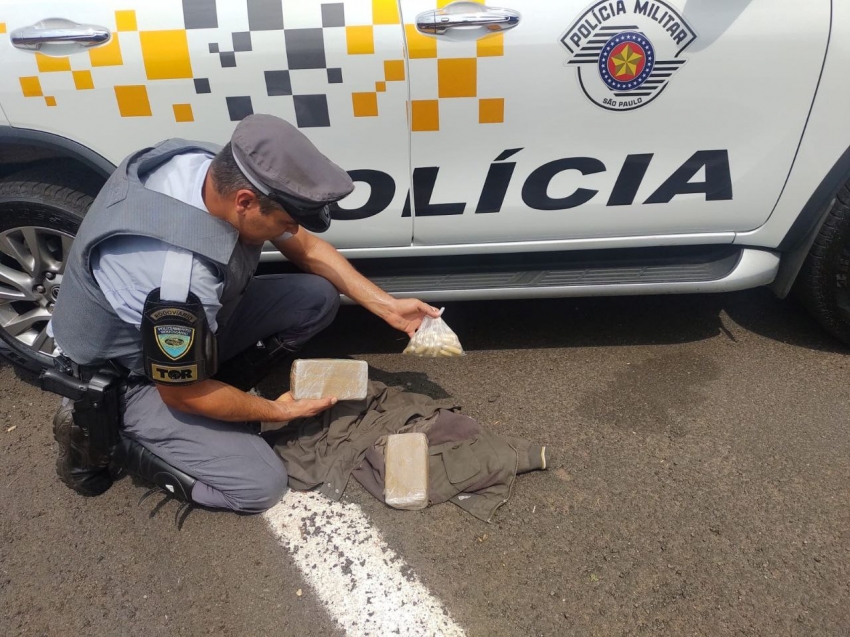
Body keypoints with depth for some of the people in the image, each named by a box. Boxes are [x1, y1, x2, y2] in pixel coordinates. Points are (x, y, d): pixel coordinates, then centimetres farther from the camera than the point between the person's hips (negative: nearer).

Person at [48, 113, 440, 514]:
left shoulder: (223, 171, -19)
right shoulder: (179, 278, -41)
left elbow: (309, 249, -2)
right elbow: (182, 394, -24)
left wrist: (386, 306, -6)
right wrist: (280, 411, -10)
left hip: (191, 326, 7)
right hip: (131, 374, -7)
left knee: (319, 296, -6)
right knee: (260, 484, -11)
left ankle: (217, 385, 5)